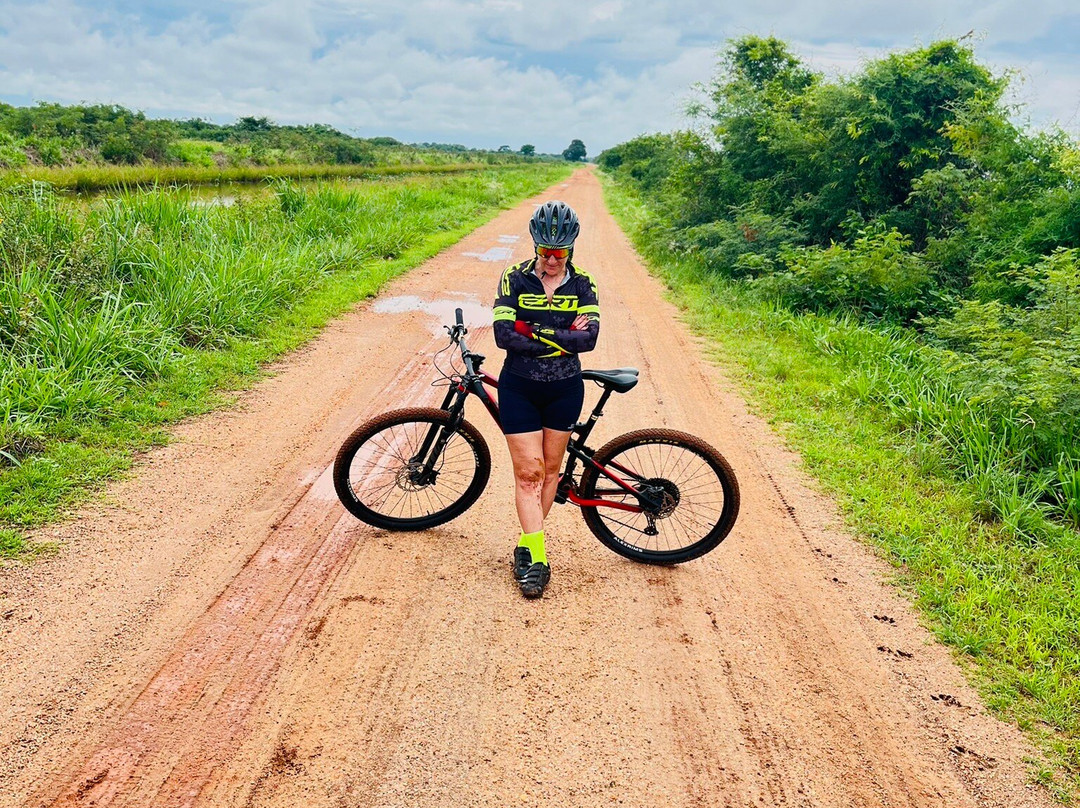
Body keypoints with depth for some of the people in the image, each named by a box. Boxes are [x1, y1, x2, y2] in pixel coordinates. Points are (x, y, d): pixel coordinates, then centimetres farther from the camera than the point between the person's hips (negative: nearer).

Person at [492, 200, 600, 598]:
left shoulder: (582, 284, -3)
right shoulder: (515, 279, -6)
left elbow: (589, 338, -17)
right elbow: (504, 336, -19)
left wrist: (534, 331, -22)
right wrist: (562, 336, -18)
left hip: (564, 390, 2)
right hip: (519, 388, -2)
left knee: (550, 469, 10)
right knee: (528, 472, -4)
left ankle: (529, 544, 26)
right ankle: (535, 556, 1)